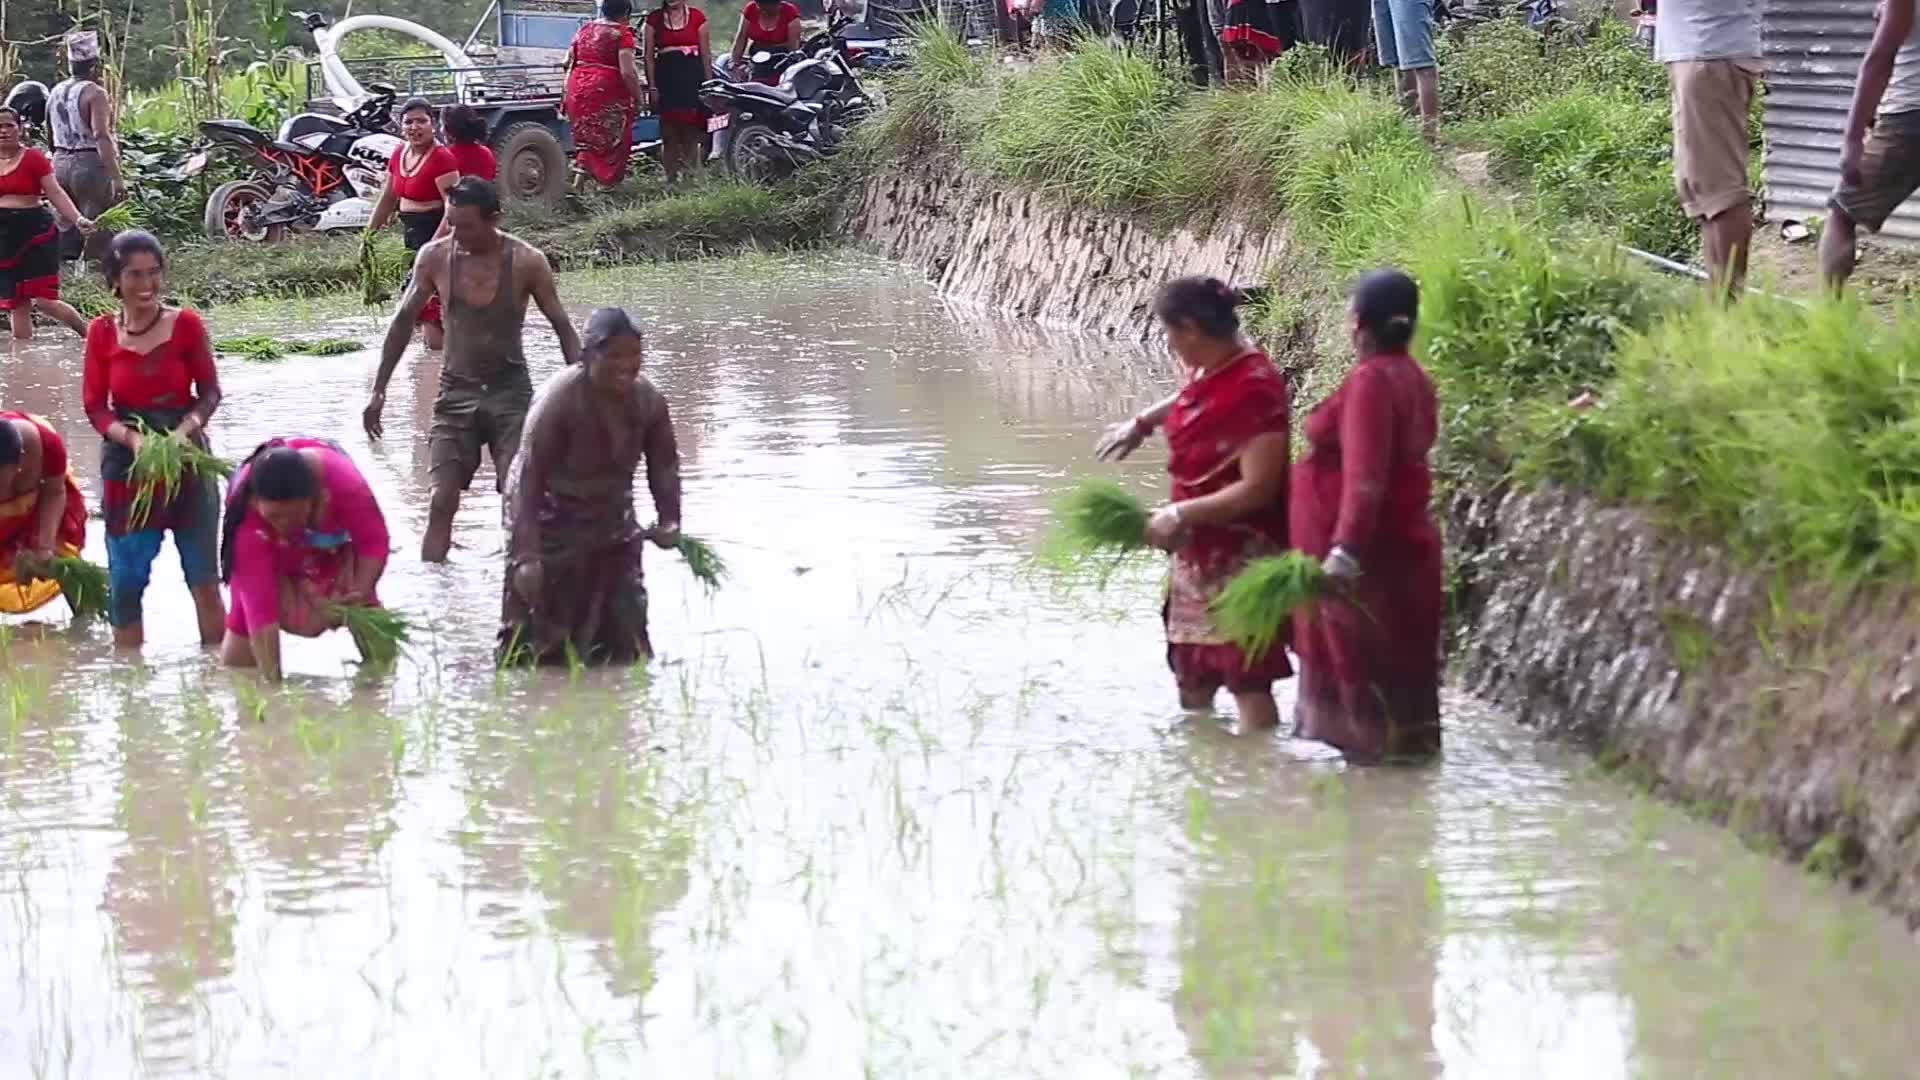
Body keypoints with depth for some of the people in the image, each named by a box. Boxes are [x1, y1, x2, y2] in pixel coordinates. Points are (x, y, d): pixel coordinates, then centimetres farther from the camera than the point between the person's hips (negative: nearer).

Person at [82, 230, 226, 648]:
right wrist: (131, 438, -18)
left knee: (204, 577, 4)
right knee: (125, 581, 3)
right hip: (127, 462, 1)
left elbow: (210, 391, -1)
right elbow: (95, 405, -1)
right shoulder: (102, 332, -2)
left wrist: (186, 429, -20)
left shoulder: (185, 324, -5)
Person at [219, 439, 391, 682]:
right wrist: (272, 677, -43)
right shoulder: (246, 519, -42)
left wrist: (360, 592, -45)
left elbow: (374, 541, -29)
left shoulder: (344, 481, -44)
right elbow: (260, 606, -41)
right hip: (271, 555, -1)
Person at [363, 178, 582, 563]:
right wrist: (379, 391, 6)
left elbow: (562, 327, -2)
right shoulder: (435, 257, -6)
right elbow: (404, 321, 6)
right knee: (441, 502, -8)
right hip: (456, 391, 1)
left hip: (510, 390, -1)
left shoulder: (526, 262, -11)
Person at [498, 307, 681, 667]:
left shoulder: (648, 401, -9)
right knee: (538, 634, -7)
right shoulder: (559, 401, -27)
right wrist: (526, 557, -34)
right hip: (551, 524, -6)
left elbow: (664, 466, 6)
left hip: (609, 524, 6)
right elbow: (529, 478, -28)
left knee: (624, 631, 10)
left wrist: (669, 522, -11)